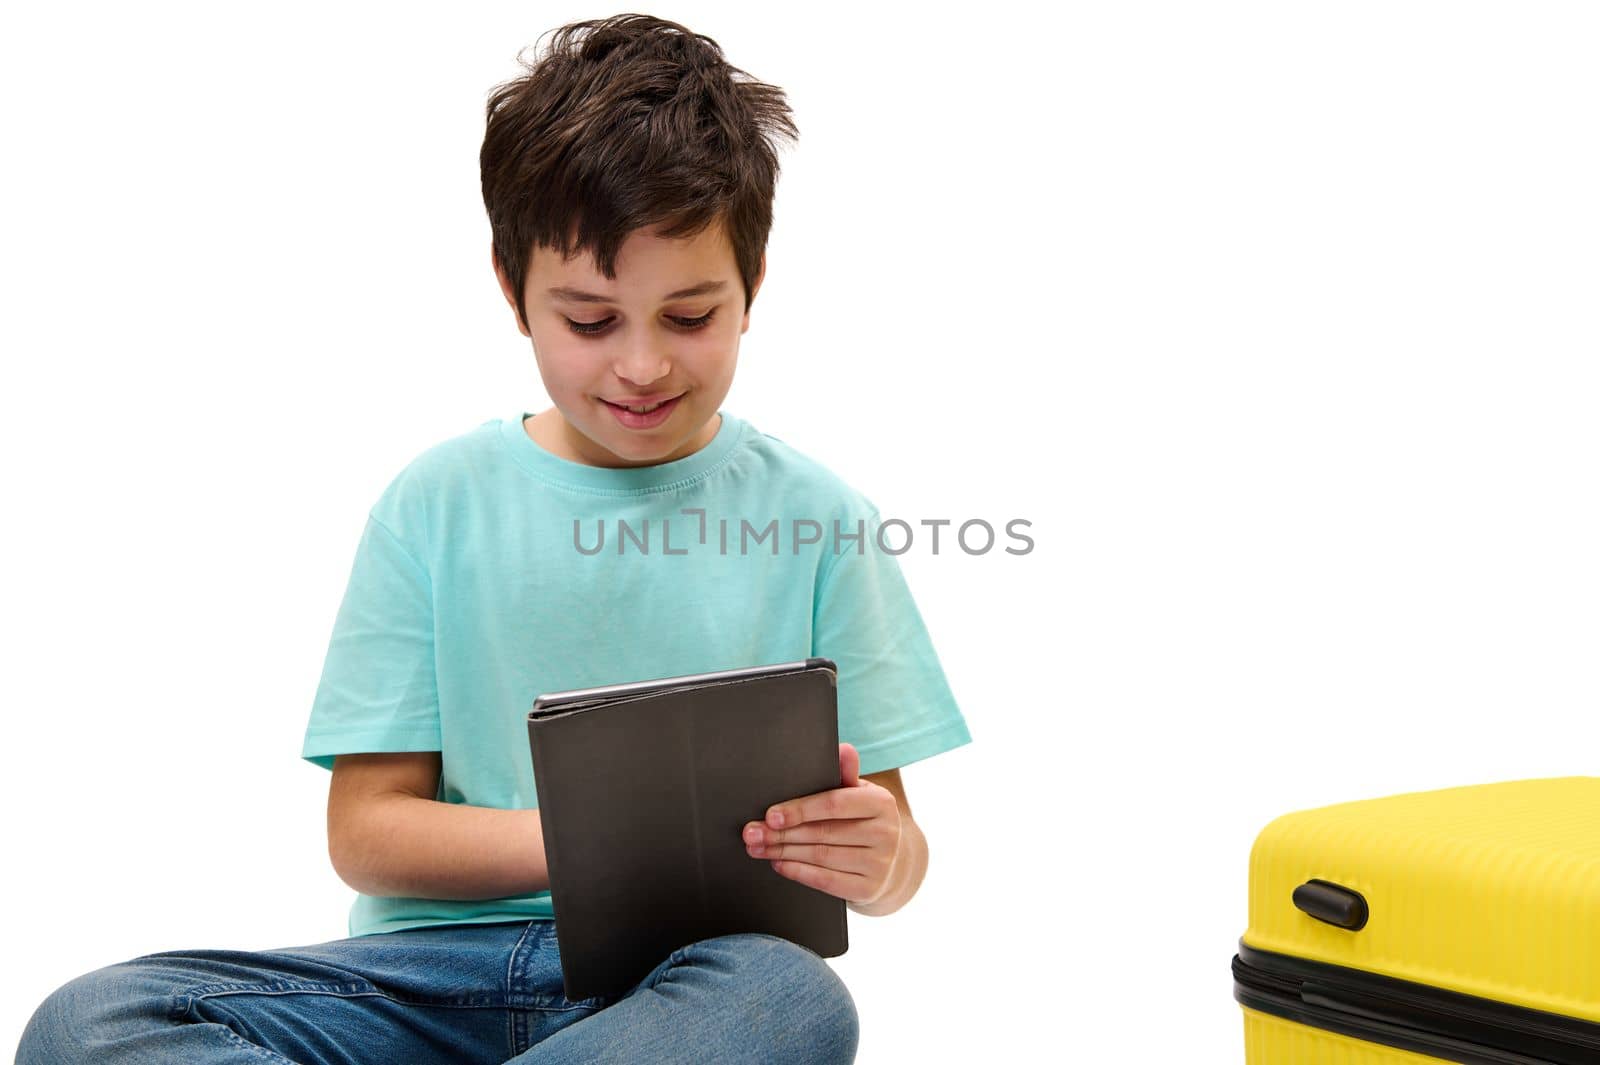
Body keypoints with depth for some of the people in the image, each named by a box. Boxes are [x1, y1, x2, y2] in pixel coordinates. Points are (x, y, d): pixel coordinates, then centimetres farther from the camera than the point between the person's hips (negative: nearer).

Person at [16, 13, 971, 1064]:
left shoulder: (810, 517, 5)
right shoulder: (439, 504, 6)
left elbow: (892, 850, 7)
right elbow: (365, 828, 4)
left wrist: (880, 859, -19)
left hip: (689, 973, 0)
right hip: (446, 962, 1)